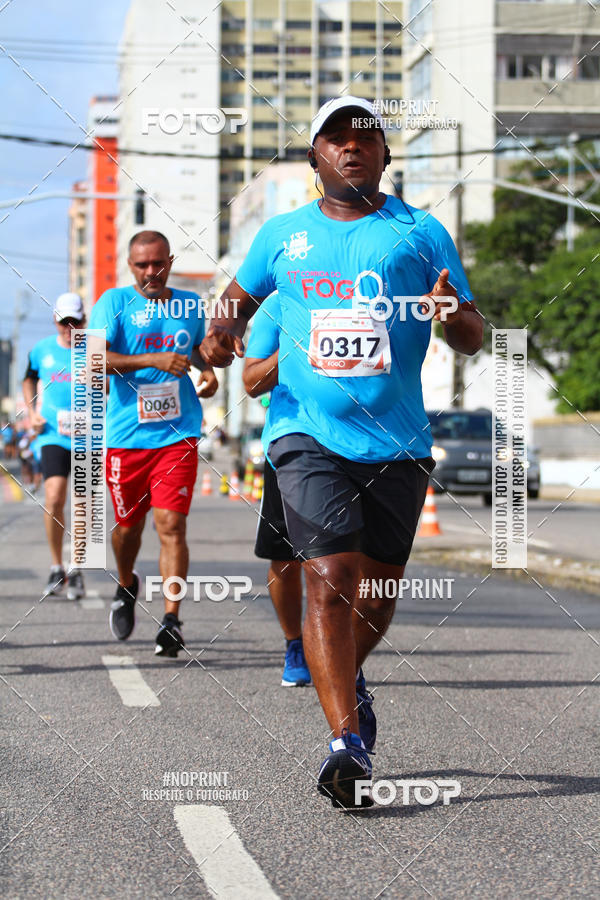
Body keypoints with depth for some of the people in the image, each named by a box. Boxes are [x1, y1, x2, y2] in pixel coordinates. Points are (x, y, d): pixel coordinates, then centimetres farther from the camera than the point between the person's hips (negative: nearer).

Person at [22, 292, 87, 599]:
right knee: (54, 496, -16)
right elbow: (30, 380, 25)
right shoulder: (42, 350, 6)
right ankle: (56, 568, -1)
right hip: (52, 434, 0)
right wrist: (32, 413, 11)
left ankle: (76, 570, 19)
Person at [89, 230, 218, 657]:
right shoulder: (114, 303, -1)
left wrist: (209, 373, 7)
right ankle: (127, 586, 42)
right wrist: (154, 360, -26)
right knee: (128, 525, 12)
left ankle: (172, 621, -11)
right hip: (126, 435, 0)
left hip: (178, 434, 0)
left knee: (171, 525, -11)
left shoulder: (191, 306, 10)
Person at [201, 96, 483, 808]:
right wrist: (224, 330, 4)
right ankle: (347, 743, -19)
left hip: (397, 441, 1)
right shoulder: (282, 235, 10)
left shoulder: (421, 233, 6)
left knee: (376, 591, 10)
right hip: (309, 433, -1)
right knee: (329, 577, -17)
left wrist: (454, 316, -19)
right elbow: (241, 295, 26)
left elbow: (472, 337, 5)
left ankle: (346, 680, 41)